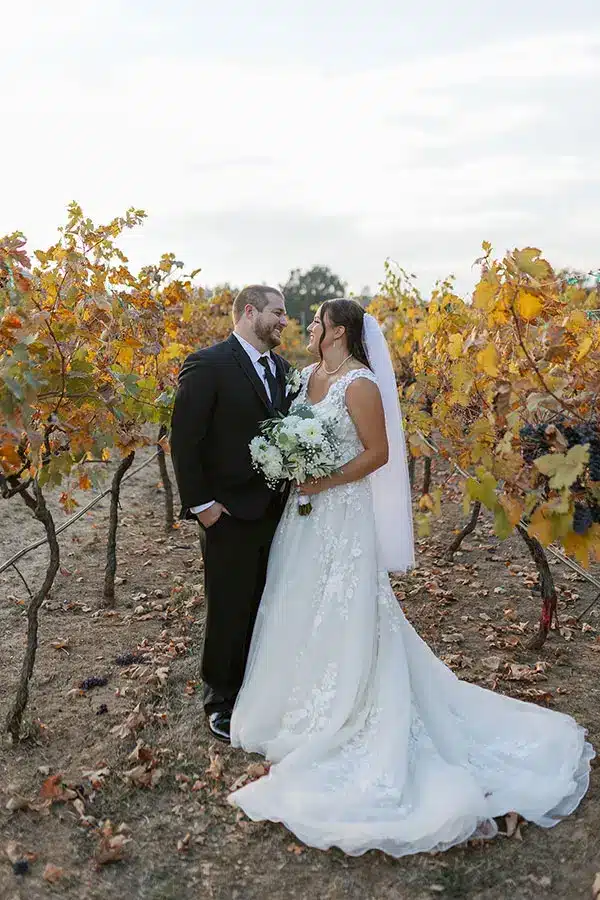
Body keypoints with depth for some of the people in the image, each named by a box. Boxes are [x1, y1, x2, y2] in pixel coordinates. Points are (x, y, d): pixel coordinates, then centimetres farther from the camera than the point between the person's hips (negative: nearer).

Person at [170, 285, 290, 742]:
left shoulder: (282, 368, 10)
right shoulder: (207, 365, -13)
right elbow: (184, 441, -14)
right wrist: (200, 504, -14)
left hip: (276, 510, 7)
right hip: (230, 514, -6)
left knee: (263, 608, 16)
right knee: (230, 613, 6)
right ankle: (221, 702, 26)